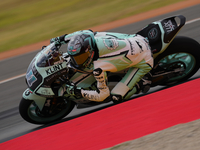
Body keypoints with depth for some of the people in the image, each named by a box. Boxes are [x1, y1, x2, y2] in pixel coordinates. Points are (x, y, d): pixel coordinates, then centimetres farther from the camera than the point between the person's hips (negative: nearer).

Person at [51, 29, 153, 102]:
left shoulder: (98, 68, -31)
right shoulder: (95, 37, -15)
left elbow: (102, 95, -17)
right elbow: (86, 32, 12)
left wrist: (77, 91, -14)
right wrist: (62, 38, 14)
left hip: (144, 62, -7)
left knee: (116, 97, -11)